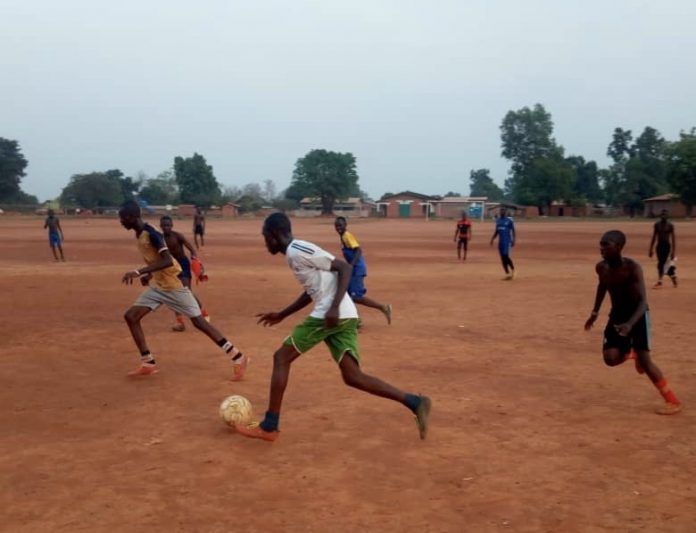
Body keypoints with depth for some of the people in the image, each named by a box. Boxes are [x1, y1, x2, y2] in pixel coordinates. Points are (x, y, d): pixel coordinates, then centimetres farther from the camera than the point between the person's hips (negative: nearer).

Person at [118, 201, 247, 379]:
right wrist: (149, 274, 11)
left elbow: (167, 261, -33)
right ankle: (148, 363, 8)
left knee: (199, 322, -6)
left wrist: (139, 272, -36)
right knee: (131, 316, 3)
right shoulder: (139, 234, 8)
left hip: (174, 286, -9)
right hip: (158, 286, 9)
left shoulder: (151, 234, -22)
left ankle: (238, 357, 0)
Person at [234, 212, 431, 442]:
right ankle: (415, 403, -1)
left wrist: (334, 307, -21)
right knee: (353, 377, 6)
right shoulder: (295, 253, 23)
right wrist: (281, 315, 36)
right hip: (346, 318, 9)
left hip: (332, 316, -9)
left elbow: (344, 267, -13)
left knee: (281, 357, 3)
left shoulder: (298, 250, -7)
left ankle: (269, 427, 7)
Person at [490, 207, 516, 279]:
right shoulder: (498, 220, 12)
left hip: (507, 241, -7)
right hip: (500, 241, 7)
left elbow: (513, 231, -6)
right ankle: (507, 274, 12)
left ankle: (513, 269, 6)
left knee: (506, 256, -15)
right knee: (502, 257, 6)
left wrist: (513, 240, -15)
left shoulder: (509, 220, -6)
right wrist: (492, 239, 10)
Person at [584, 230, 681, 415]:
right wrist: (595, 312, 15)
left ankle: (672, 401, 1)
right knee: (610, 358, -10)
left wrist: (630, 324, -47)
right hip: (617, 315, 5)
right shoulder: (601, 267, -9)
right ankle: (631, 353, 26)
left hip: (637, 315, -5)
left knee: (645, 360, -13)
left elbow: (643, 301, -31)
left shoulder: (633, 268, -27)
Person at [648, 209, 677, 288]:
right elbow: (654, 237, 10)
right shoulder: (657, 225, 5)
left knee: (661, 263, -12)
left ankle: (659, 282, -7)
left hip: (667, 246, -5)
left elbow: (673, 239, -5)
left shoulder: (670, 225, -5)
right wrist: (651, 249, 8)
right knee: (663, 263, 8)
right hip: (659, 246, 5)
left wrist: (673, 251, -9)